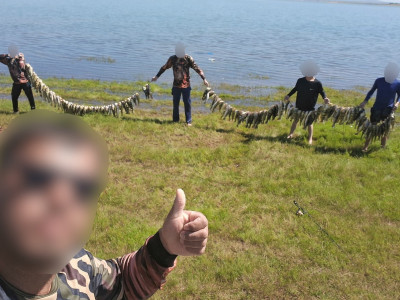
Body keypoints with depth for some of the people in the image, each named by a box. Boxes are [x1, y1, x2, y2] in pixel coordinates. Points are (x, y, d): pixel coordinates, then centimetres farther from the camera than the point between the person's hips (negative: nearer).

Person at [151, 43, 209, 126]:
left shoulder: (188, 58, -6)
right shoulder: (172, 59, 0)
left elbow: (197, 68, -6)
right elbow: (164, 67, 12)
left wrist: (204, 79, -12)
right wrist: (157, 76, 16)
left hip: (186, 85, -2)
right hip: (176, 85, 2)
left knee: (187, 103, 1)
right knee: (175, 103, 9)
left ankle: (189, 121, 9)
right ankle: (175, 120, 22)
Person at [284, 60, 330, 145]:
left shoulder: (317, 83, -10)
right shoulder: (300, 81, -3)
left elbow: (322, 91, 1)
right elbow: (295, 89, 13)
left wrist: (325, 98, -16)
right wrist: (289, 95, 10)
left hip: (310, 107, -2)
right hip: (299, 105, 2)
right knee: (296, 120, 13)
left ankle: (310, 138, 18)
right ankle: (291, 134, 31)